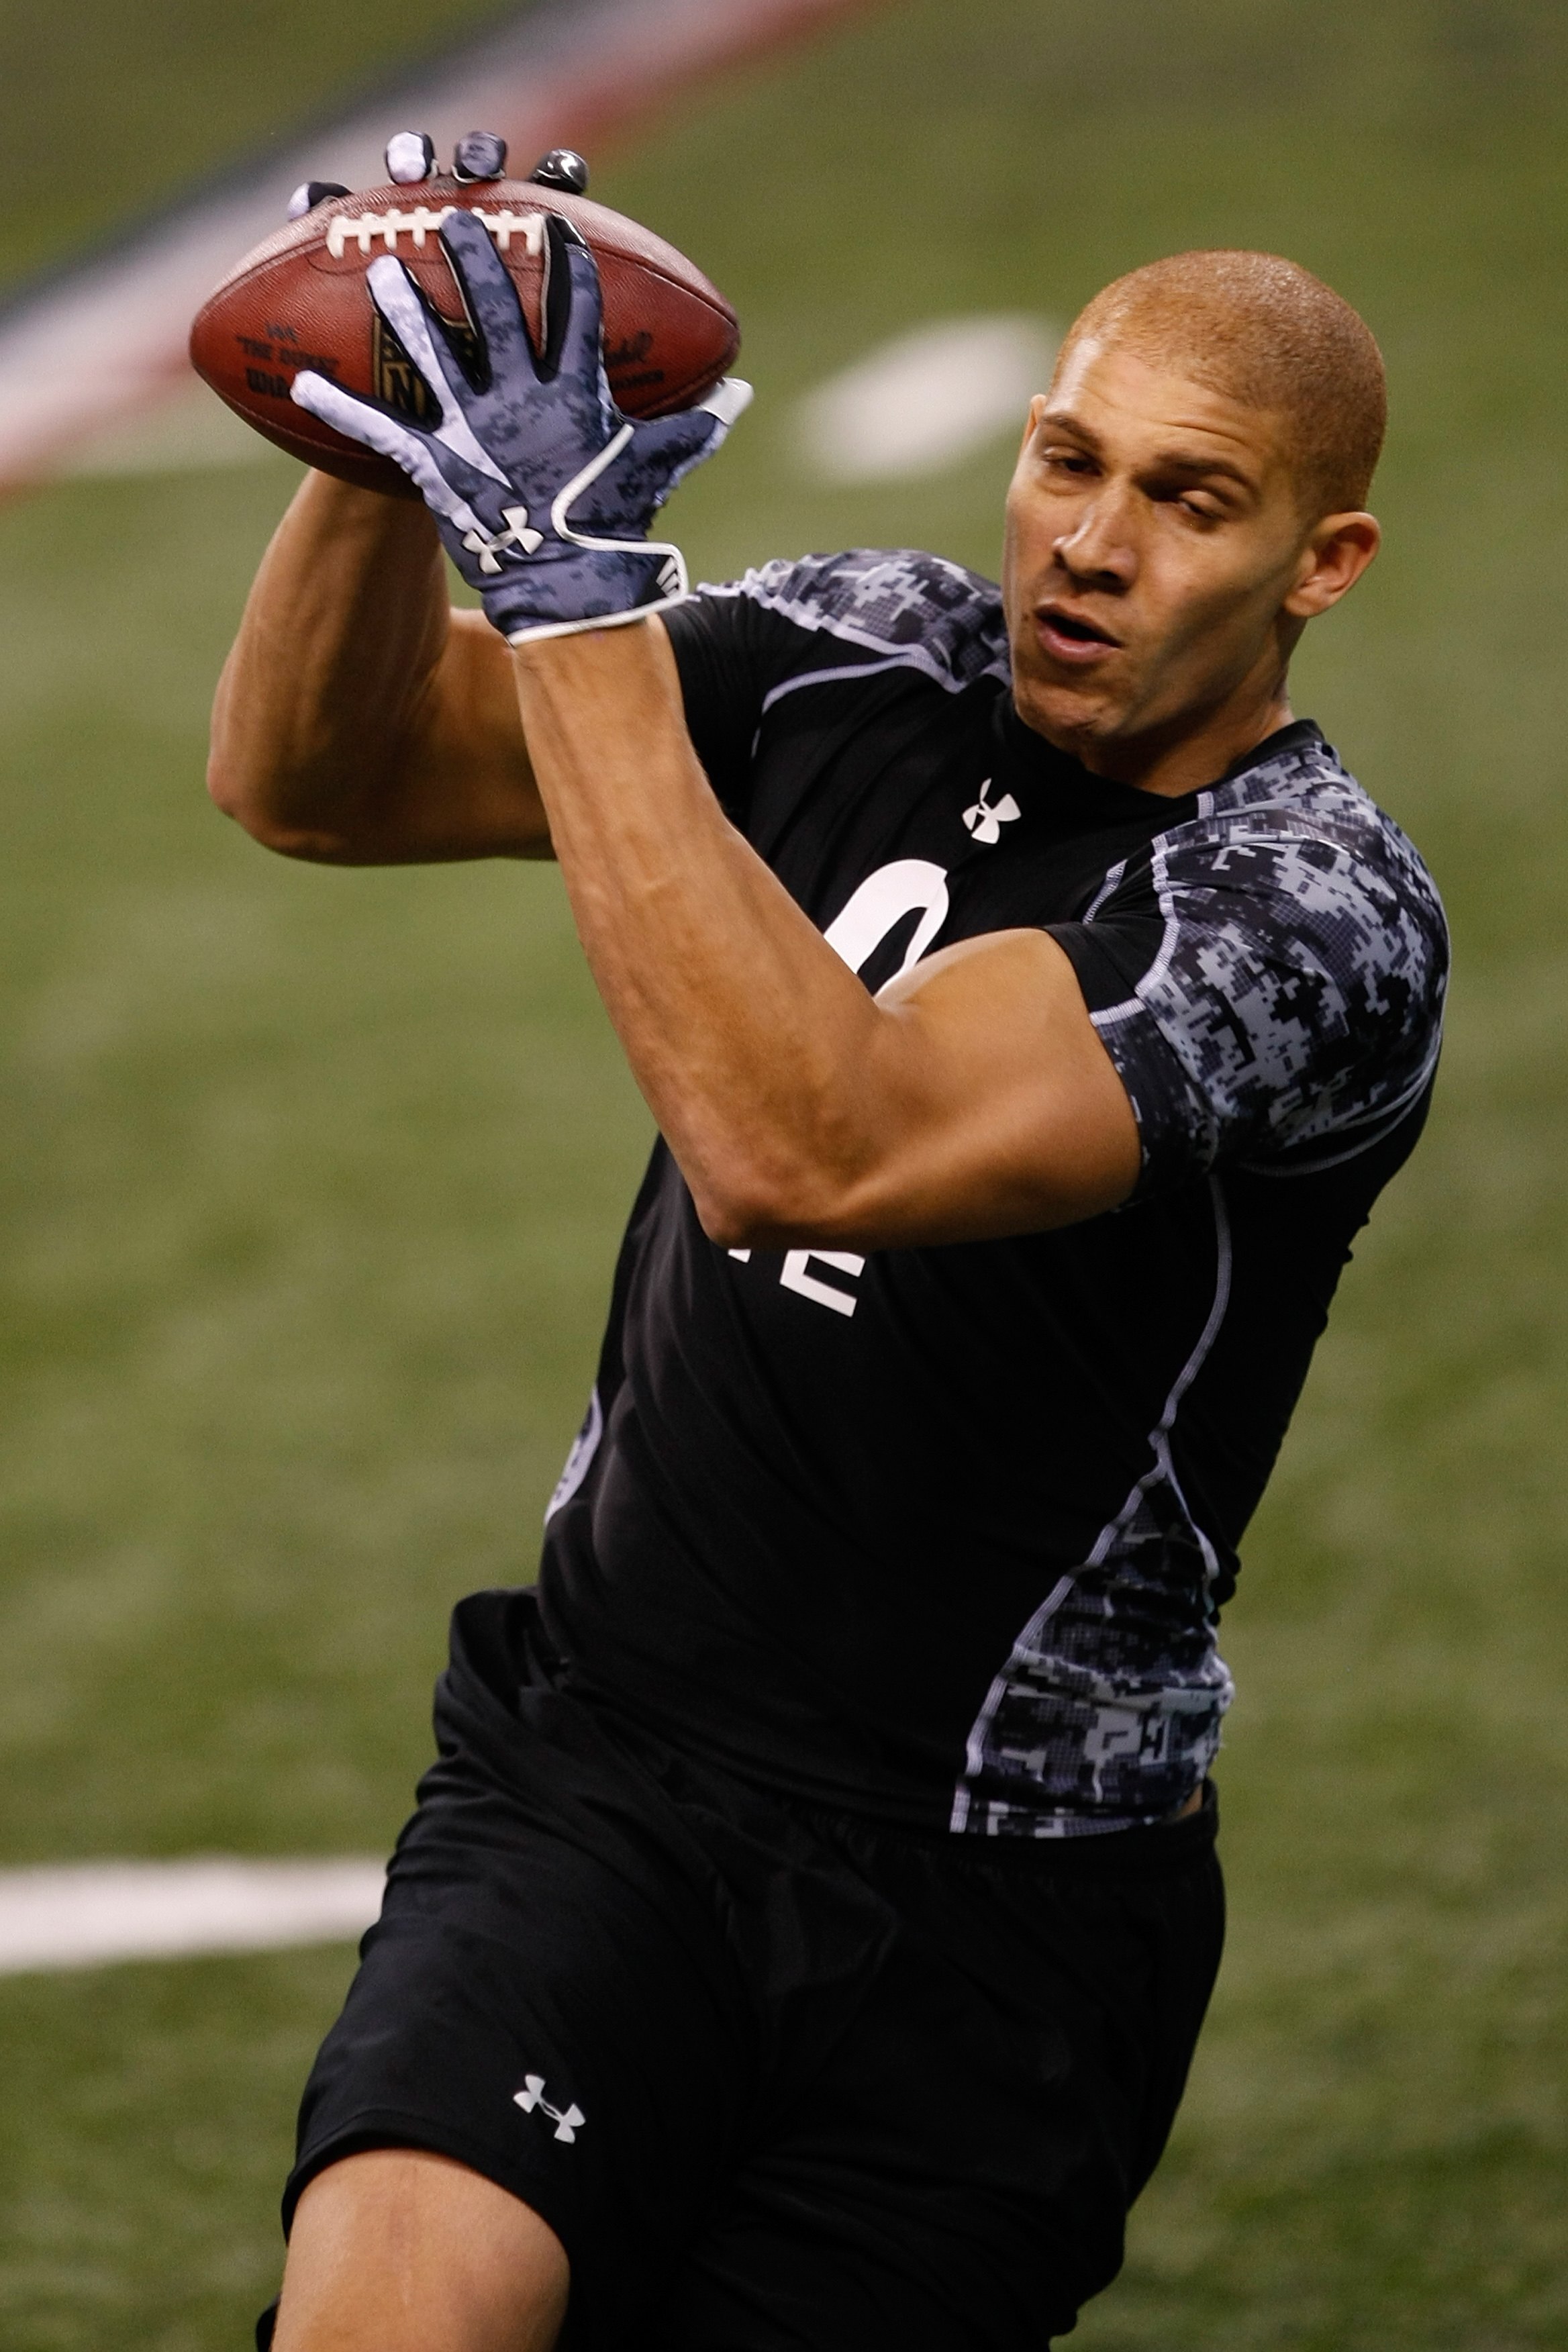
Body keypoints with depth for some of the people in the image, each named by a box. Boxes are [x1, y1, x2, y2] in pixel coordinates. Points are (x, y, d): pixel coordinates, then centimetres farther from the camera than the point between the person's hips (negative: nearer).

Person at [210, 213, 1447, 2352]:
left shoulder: (1318, 916, -16)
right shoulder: (876, 661, 3)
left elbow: (804, 1153, -30)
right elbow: (312, 783, 5)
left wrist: (572, 594, -30)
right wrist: (379, 470, -17)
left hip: (988, 1916, -3)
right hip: (595, 1766, 3)